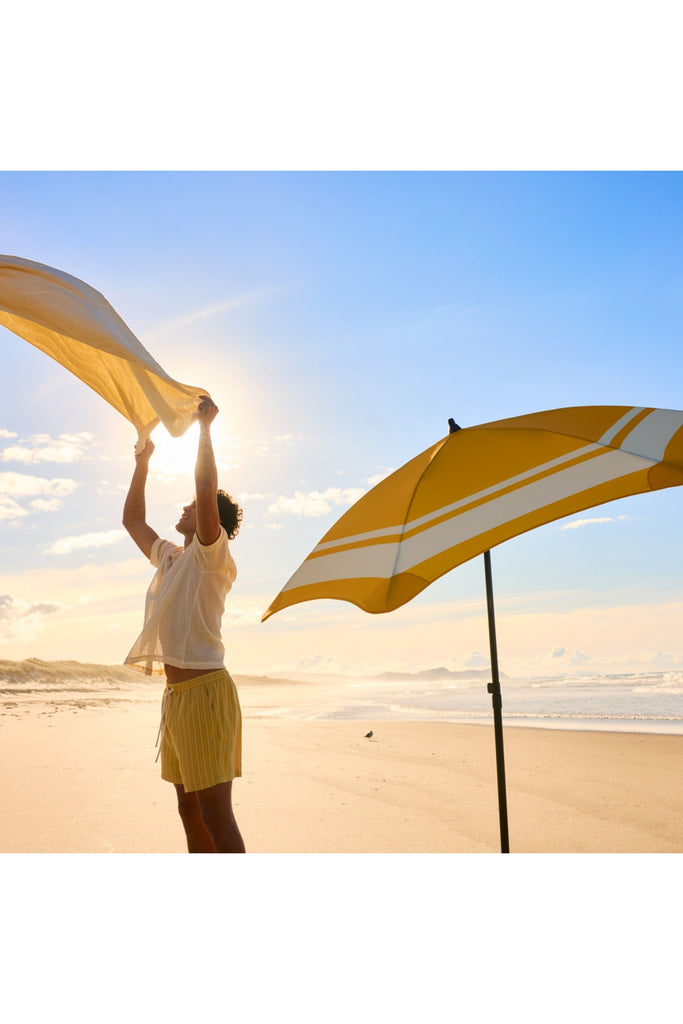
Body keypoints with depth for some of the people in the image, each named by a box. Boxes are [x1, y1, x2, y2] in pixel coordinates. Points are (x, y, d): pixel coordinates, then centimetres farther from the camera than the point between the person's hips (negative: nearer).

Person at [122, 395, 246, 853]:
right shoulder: (170, 557, 18)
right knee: (190, 809, 15)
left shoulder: (213, 555, -6)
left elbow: (207, 489, -21)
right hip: (176, 692, 9)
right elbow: (133, 519, 28)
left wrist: (205, 427, -15)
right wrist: (143, 462, 25)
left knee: (216, 813, -8)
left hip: (205, 690, -9)